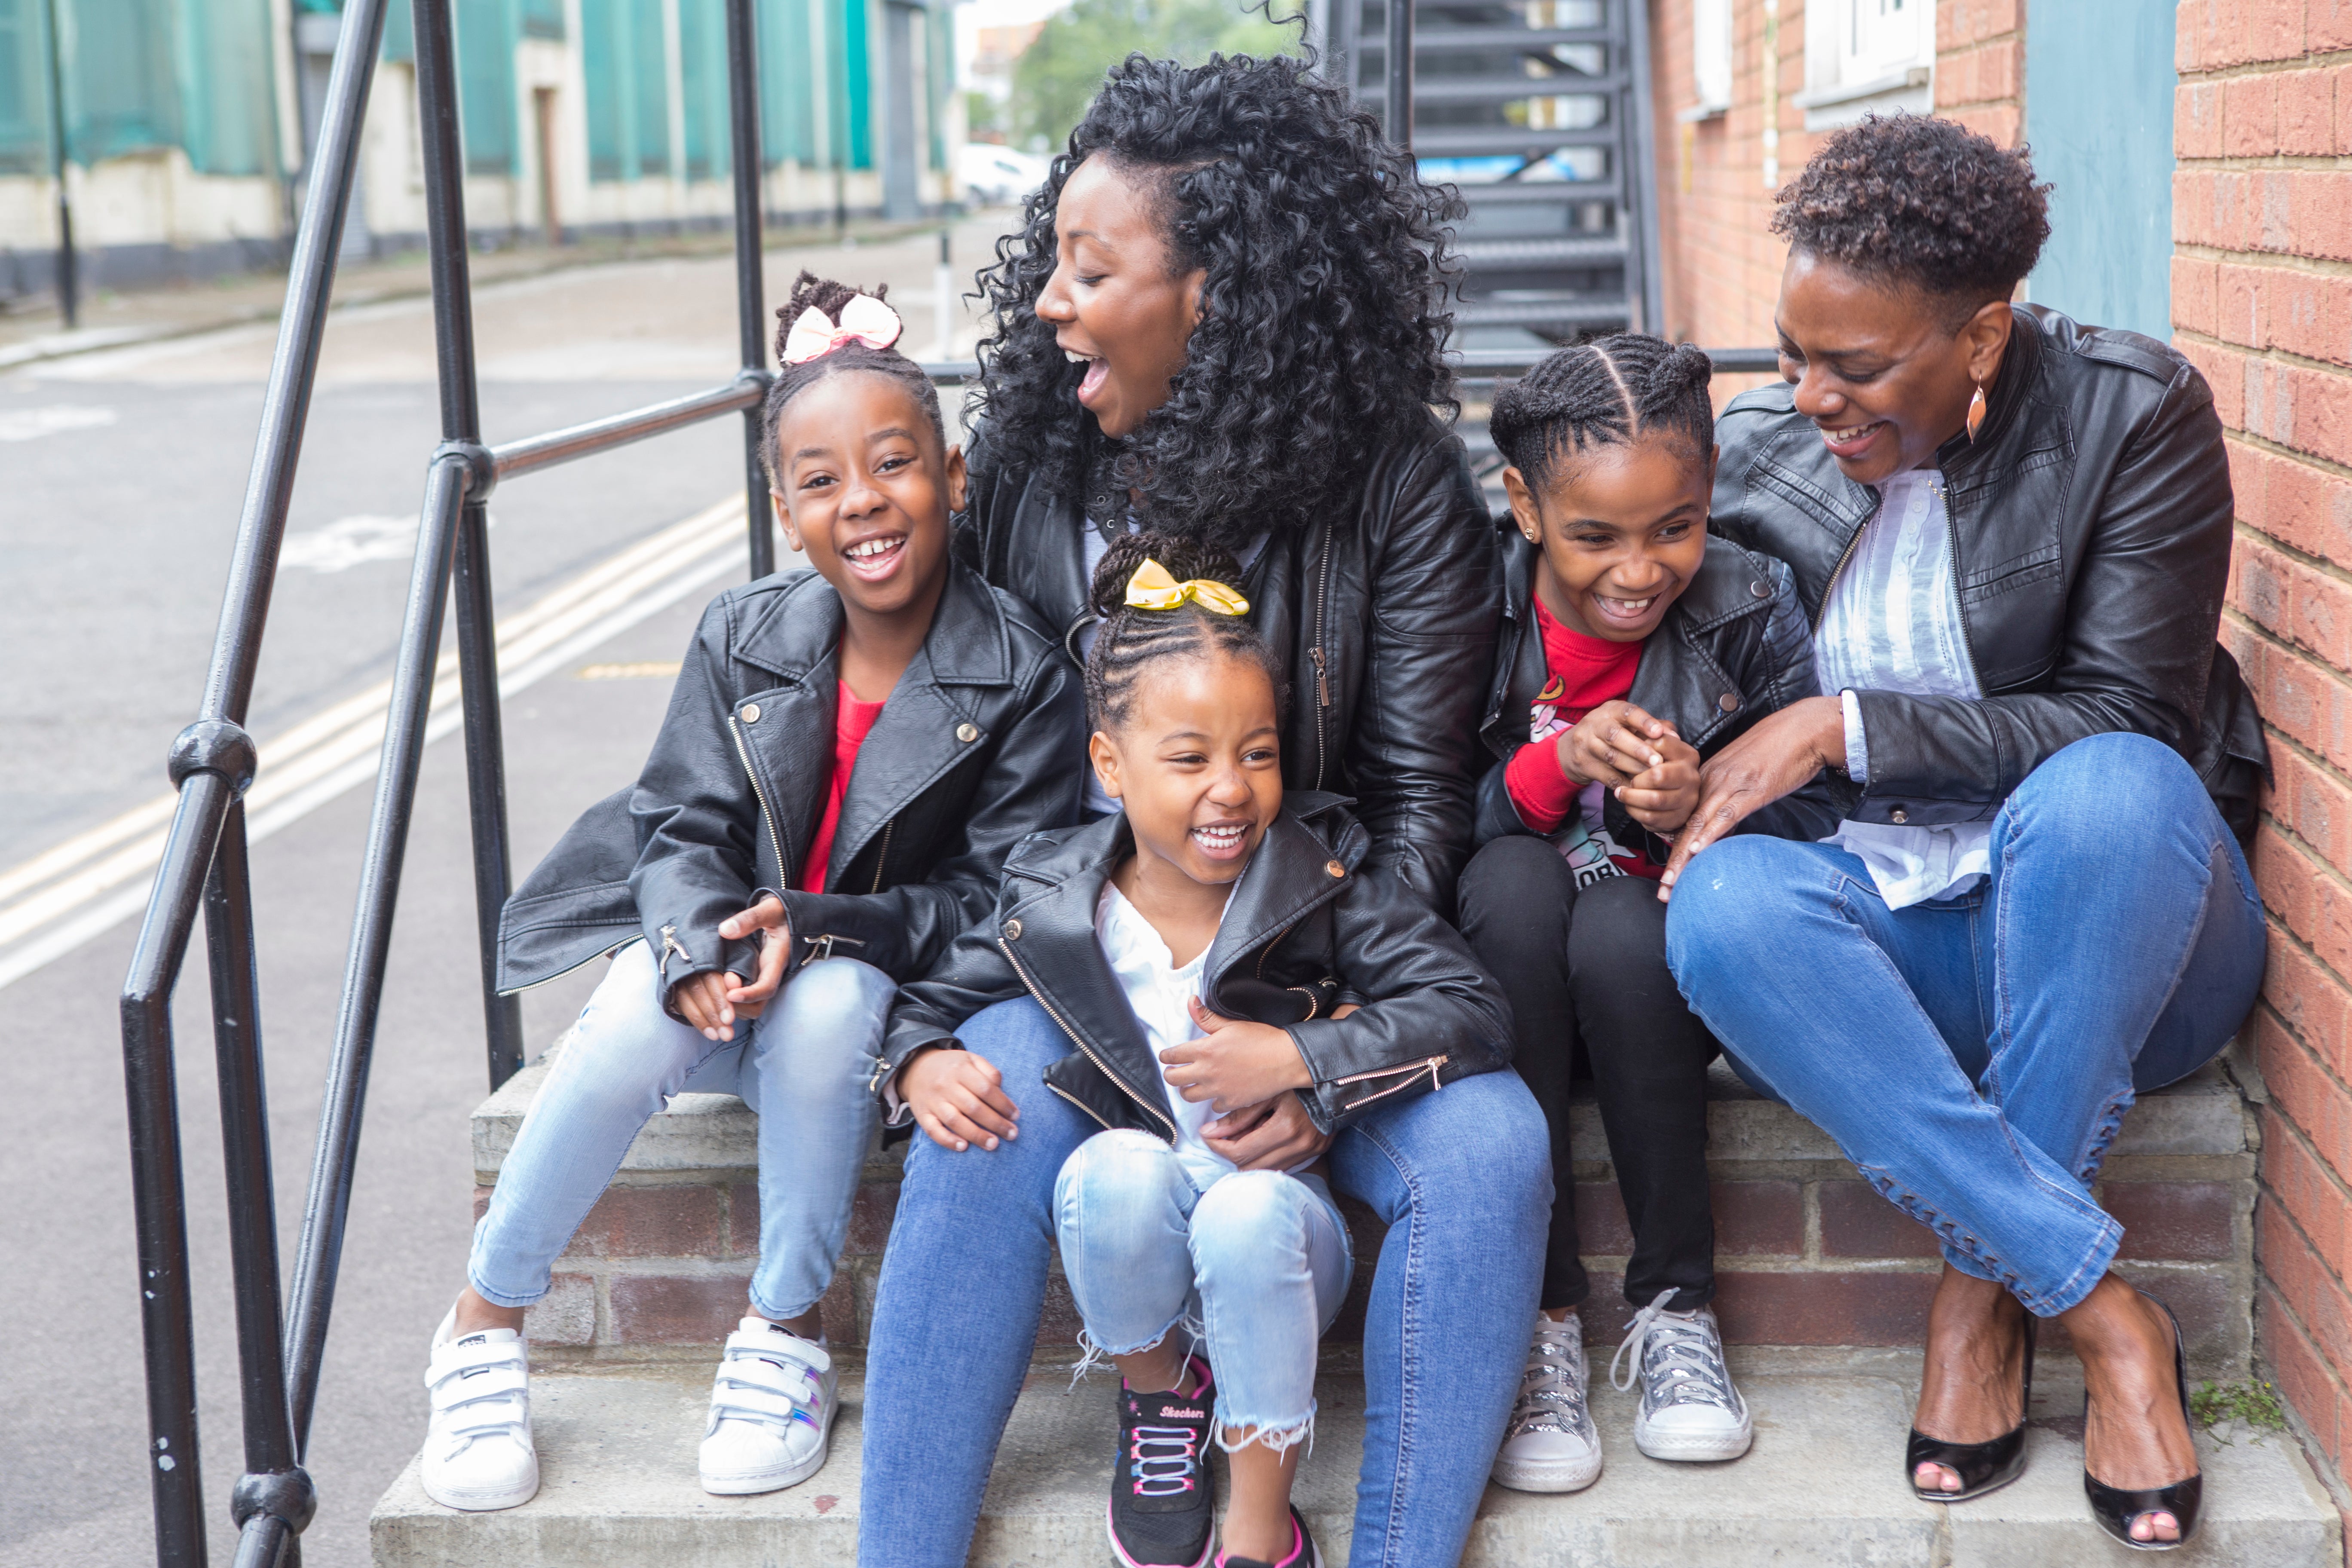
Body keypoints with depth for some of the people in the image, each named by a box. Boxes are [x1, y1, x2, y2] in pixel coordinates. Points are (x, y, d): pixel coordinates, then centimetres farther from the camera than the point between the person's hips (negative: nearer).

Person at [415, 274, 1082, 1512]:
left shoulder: (1021, 677, -12)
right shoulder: (744, 639, -4)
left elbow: (995, 896, -13)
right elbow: (683, 830, -4)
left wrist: (815, 928, -27)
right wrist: (702, 949, -28)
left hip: (877, 1003, -2)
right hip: (719, 976, 2)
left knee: (827, 1003, -36)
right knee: (637, 1022, -31)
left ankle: (785, 1332, -16)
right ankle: (483, 1323, -10)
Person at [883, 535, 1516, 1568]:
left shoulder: (1321, 877, -7)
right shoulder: (1051, 902, -3)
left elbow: (1476, 1014, -14)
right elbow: (932, 997, 12)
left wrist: (1301, 1061, -22)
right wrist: (922, 1063, -12)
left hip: (1278, 1222, -1)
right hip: (1134, 1247, 1)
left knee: (1247, 1213, -36)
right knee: (1120, 1166, -34)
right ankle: (1155, 1393, 0)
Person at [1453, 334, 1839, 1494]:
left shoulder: (1750, 609, -7)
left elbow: (1813, 822, -6)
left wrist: (1704, 804, -28)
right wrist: (1555, 765, -27)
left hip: (1668, 968, 0)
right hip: (1508, 962, 1)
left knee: (1622, 929, -34)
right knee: (1516, 879, -33)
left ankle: (1676, 1305, -15)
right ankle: (1537, 1316, -28)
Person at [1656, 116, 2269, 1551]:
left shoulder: (2133, 412, -7)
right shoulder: (1762, 456, 4)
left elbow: (2130, 720, -12)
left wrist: (1854, 726, -18)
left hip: (2116, 925, -2)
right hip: (1887, 933, 3)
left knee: (2110, 788, -38)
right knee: (1726, 905, -32)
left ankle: (1985, 1286, -23)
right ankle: (2103, 1310, -30)